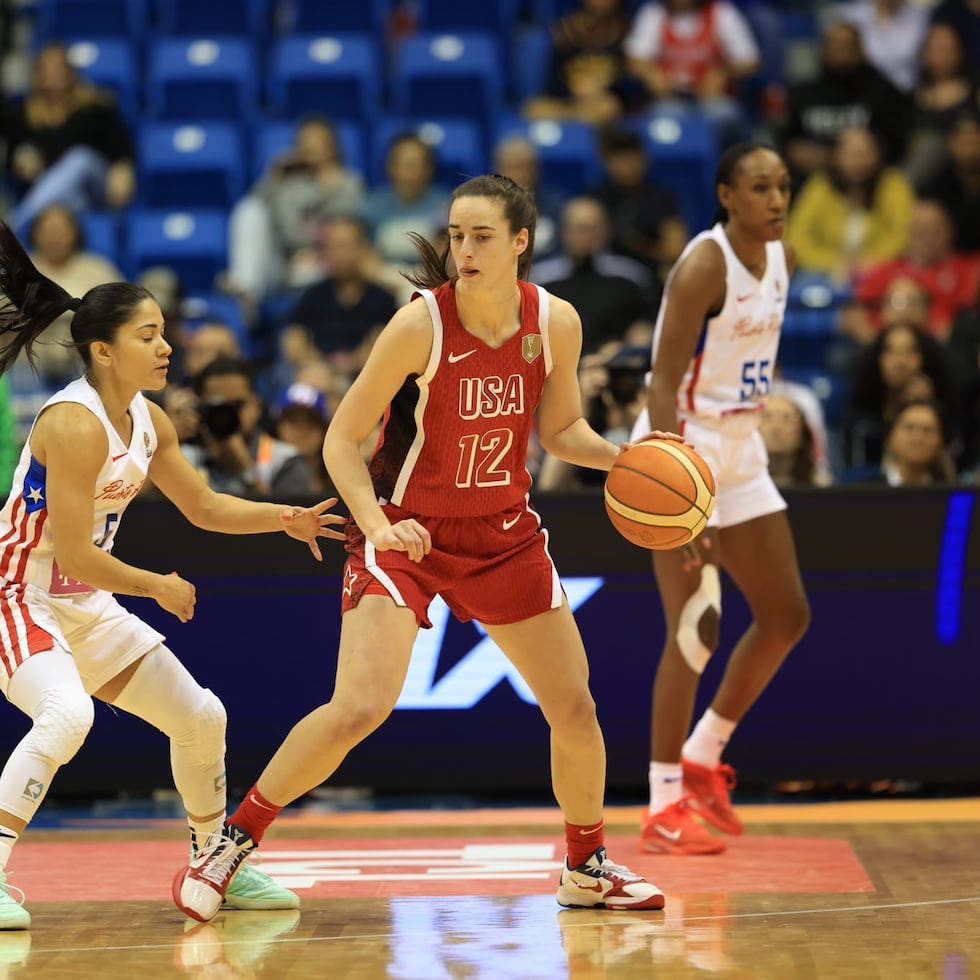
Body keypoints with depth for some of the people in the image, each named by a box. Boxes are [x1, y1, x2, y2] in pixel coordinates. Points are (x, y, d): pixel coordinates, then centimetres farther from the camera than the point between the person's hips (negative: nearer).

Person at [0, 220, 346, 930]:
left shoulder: (148, 422, 3)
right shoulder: (76, 424, -24)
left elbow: (205, 507, 18)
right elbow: (73, 552, -25)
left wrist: (284, 517, 3)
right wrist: (159, 588, -12)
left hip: (87, 606, 9)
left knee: (201, 717, 11)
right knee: (67, 716, -35)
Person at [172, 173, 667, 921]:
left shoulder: (556, 323, -8)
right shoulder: (420, 325, -21)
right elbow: (341, 440, -14)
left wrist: (620, 458, -9)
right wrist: (376, 525, -27)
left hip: (505, 534, 5)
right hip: (406, 530, -4)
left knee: (576, 709, 6)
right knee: (359, 710, -20)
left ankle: (586, 866, 29)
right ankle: (233, 841, -3)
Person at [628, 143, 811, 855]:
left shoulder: (782, 260, 6)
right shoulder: (703, 267, -20)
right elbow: (662, 387, -25)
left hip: (741, 454, 9)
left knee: (788, 616, 11)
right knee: (695, 630, -11)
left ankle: (703, 756, 26)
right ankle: (664, 806, -3)